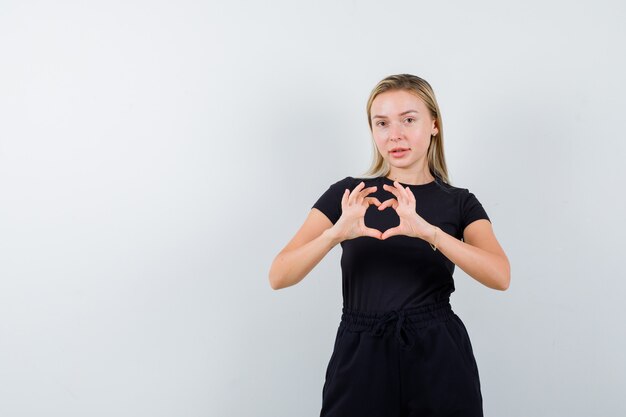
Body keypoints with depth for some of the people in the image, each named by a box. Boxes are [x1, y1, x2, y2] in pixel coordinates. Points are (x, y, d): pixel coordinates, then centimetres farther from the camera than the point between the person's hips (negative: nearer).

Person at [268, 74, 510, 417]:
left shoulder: (459, 203, 4)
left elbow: (500, 276, -15)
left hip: (438, 361, 0)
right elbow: (279, 276, -8)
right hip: (360, 361, 0)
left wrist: (427, 231, -29)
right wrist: (336, 234, -25)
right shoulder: (348, 195, 3)